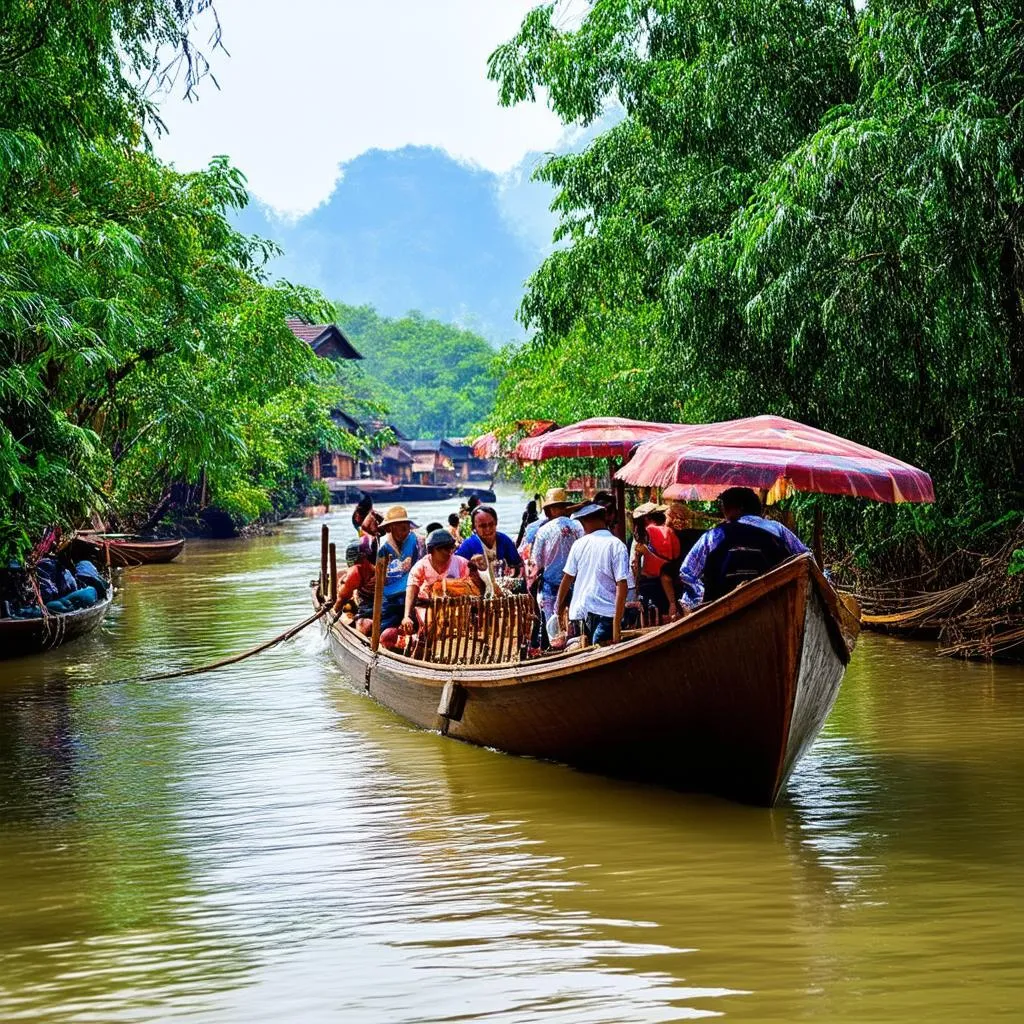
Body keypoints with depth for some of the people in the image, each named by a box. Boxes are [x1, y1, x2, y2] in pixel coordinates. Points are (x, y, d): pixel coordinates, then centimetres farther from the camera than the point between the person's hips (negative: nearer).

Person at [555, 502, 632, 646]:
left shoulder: (579, 544, 4)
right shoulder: (617, 546, -5)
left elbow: (567, 578, 10)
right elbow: (622, 585, -12)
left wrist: (558, 608, 23)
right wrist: (617, 623, -13)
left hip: (580, 611, 3)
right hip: (606, 612, -3)